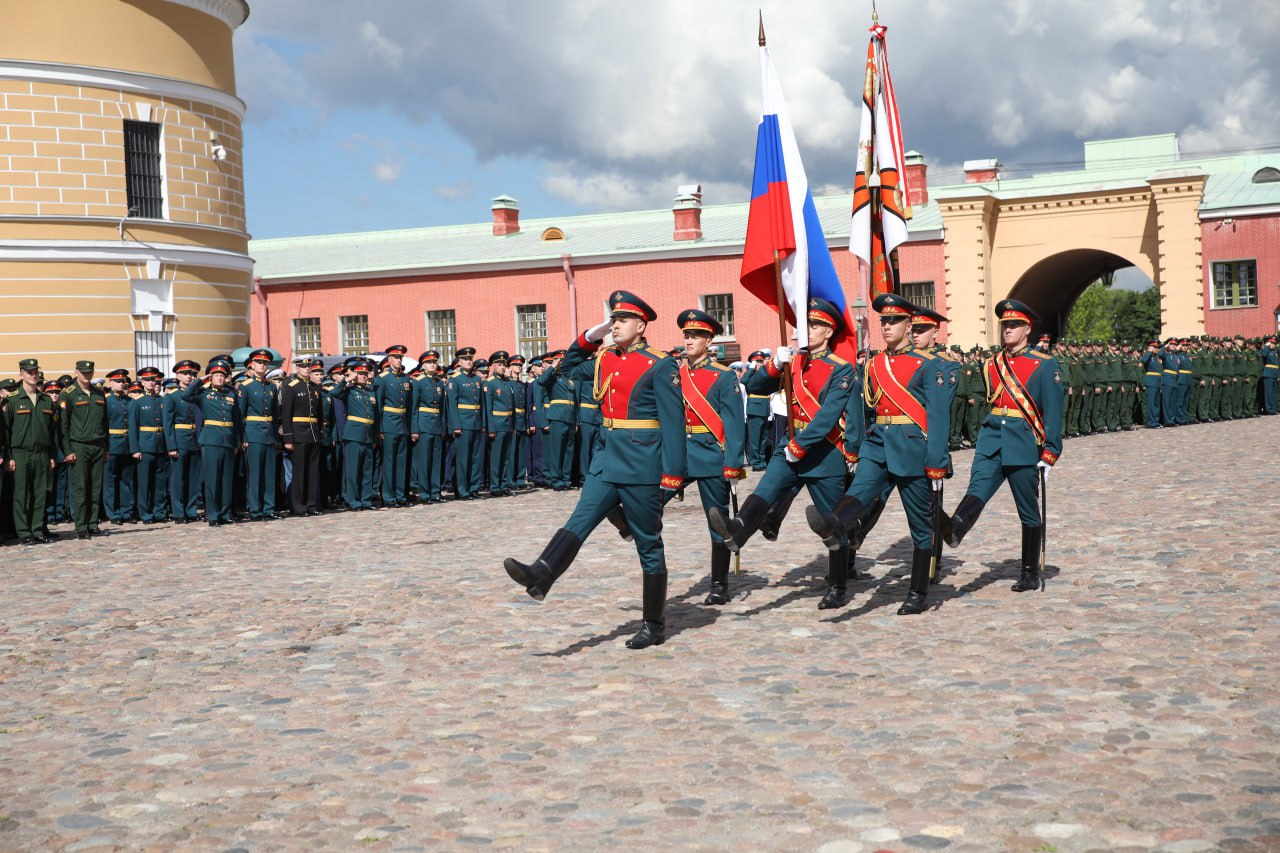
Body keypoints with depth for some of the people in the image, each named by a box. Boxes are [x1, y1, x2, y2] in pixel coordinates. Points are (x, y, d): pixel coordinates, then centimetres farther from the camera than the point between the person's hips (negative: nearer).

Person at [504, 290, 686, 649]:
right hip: (606, 461, 6)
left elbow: (673, 421, -12)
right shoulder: (605, 359, 11)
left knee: (648, 545, 3)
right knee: (579, 522, -12)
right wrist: (590, 336, 14)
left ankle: (655, 626, 11)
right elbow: (569, 367, 30)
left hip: (642, 467, -6)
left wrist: (673, 474, -16)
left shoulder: (660, 366, -9)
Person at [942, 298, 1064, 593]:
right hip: (991, 439, 3)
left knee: (1029, 513, 5)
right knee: (977, 490, -23)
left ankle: (1031, 574, 14)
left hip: (1023, 445, -3)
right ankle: (955, 528, -50)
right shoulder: (991, 364, 13)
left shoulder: (1045, 365, -1)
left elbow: (1053, 412, -4)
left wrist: (1049, 455, -10)